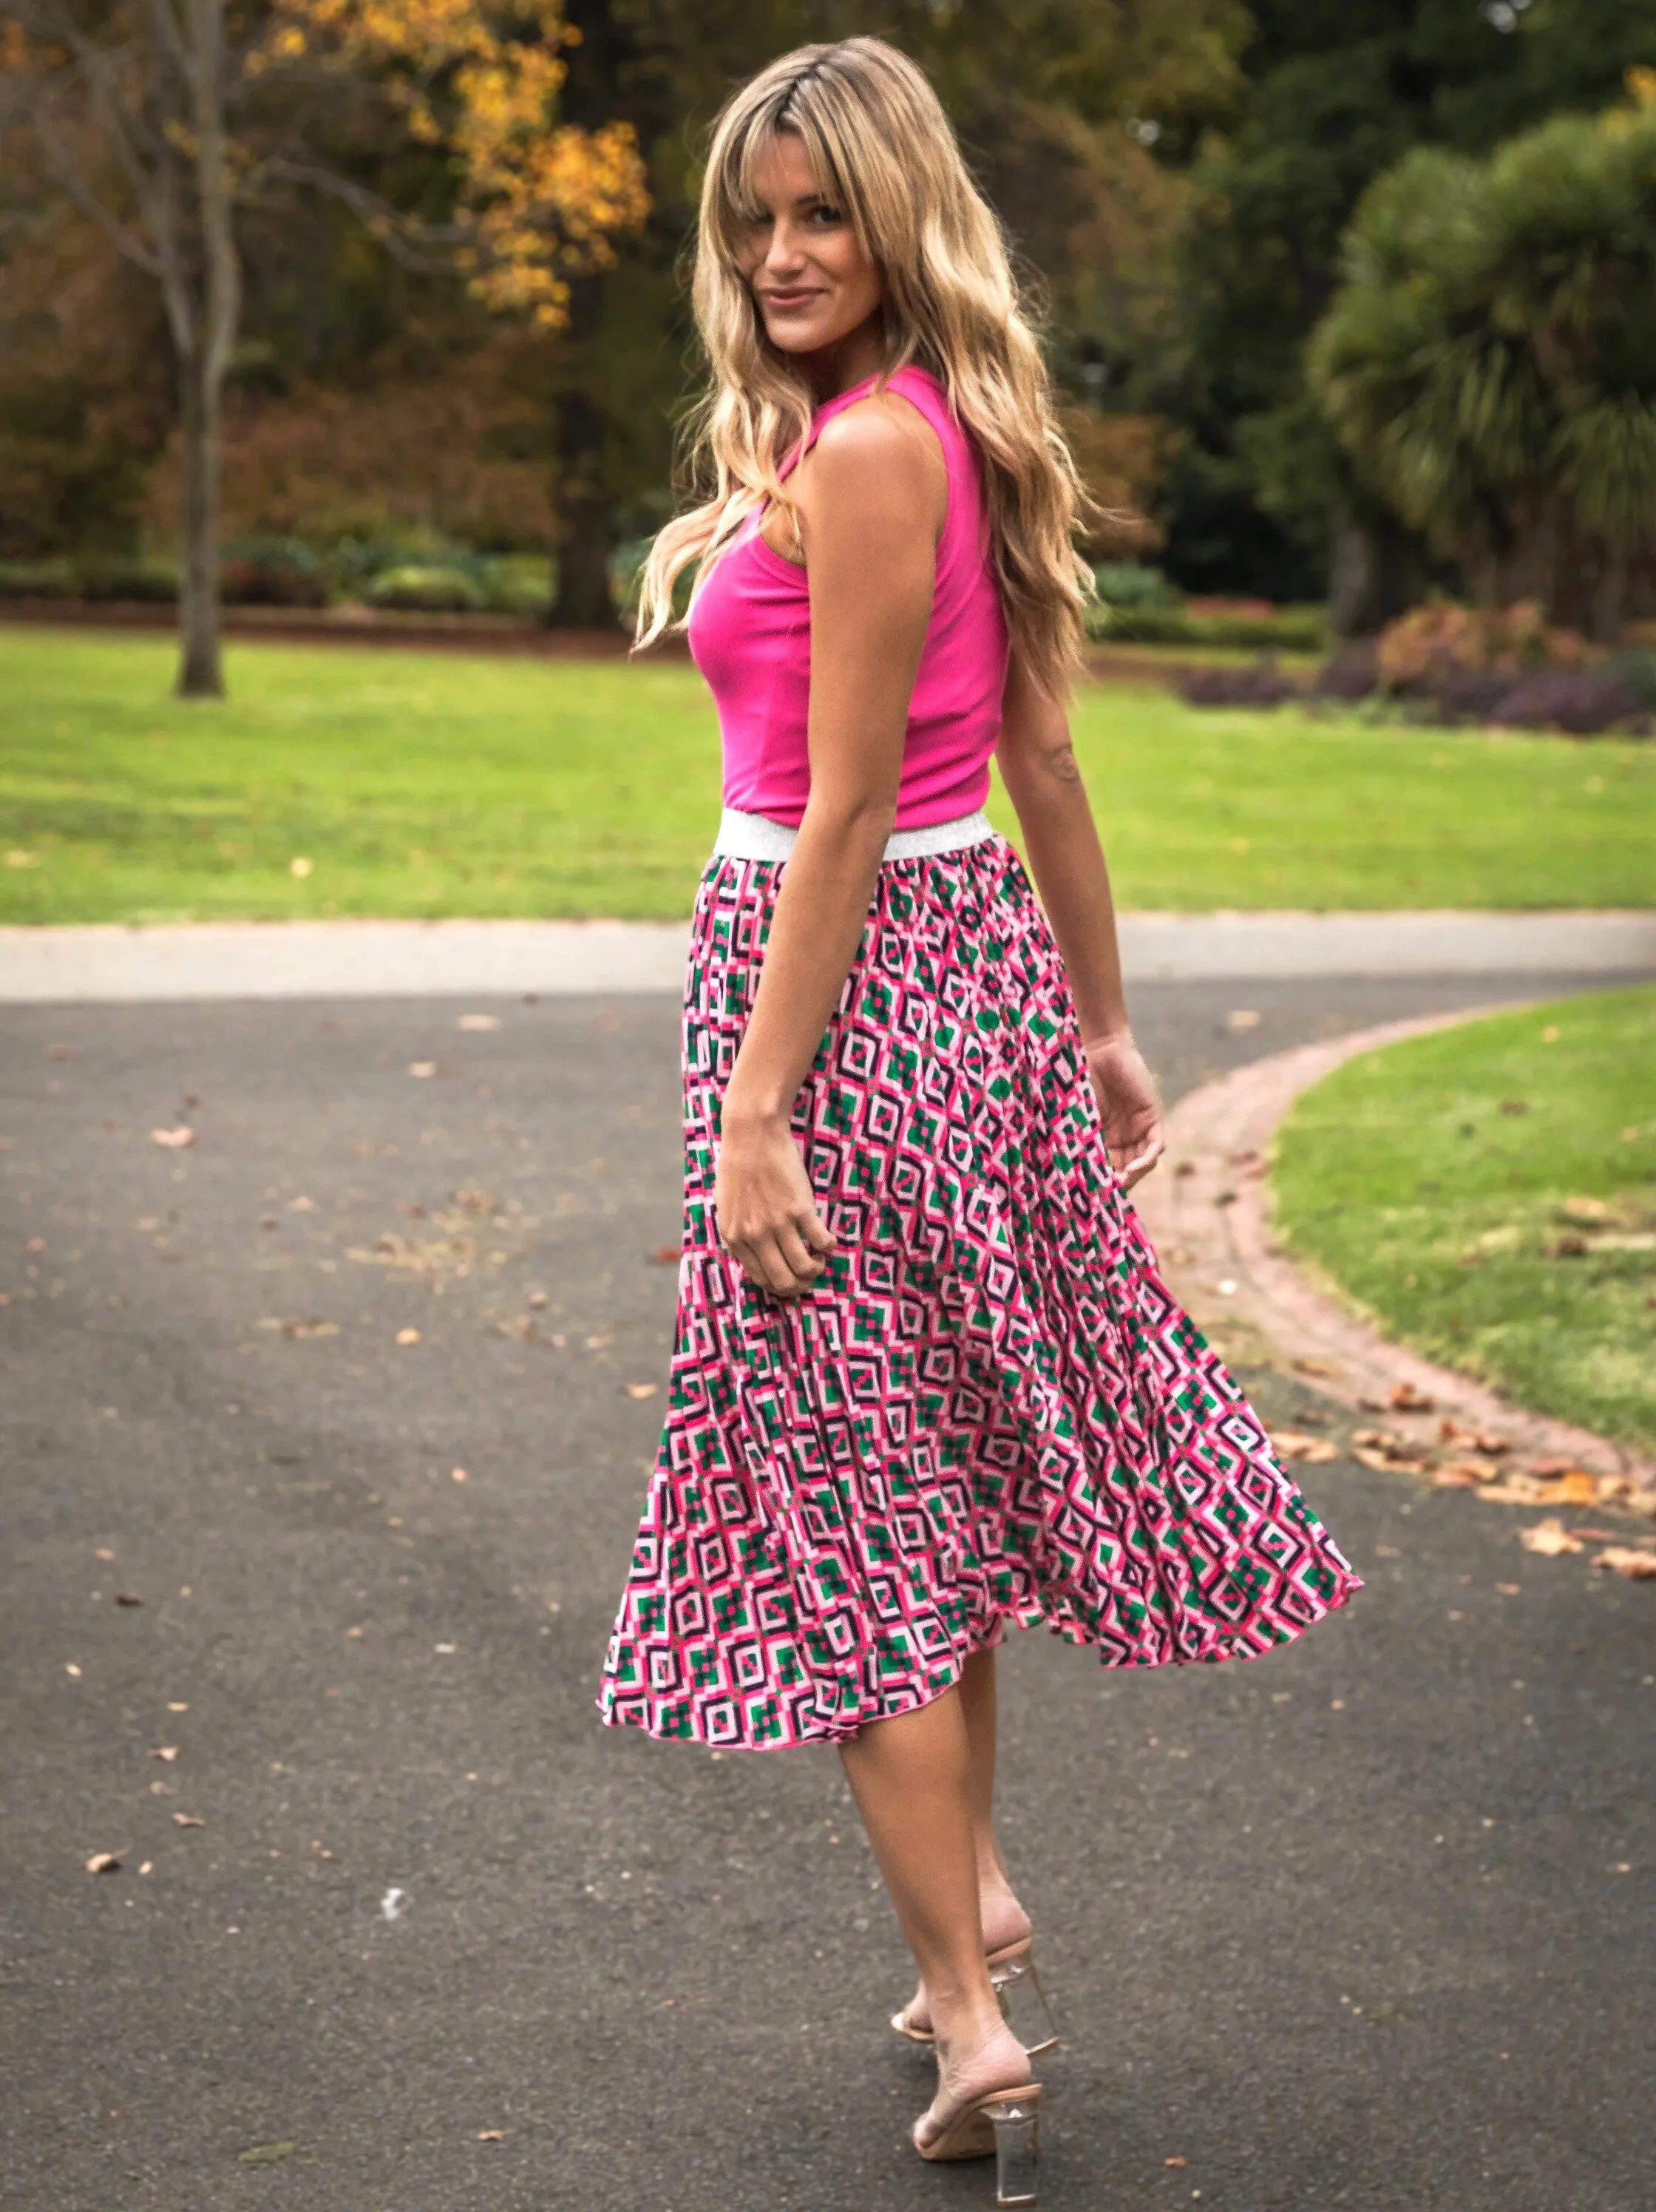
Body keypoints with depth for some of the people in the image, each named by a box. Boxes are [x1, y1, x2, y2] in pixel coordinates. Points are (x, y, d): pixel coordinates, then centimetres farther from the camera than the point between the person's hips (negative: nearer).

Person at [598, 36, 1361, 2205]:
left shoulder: (860, 448, -17)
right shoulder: (966, 433, 10)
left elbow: (842, 813, -20)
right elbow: (1044, 766, 14)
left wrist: (754, 1115, -19)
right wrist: (1104, 1025, 20)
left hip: (850, 974, -9)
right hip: (978, 962, 9)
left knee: (851, 1495, 0)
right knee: (948, 1435, 21)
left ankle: (974, 2018, 5)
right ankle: (974, 1884, 35)